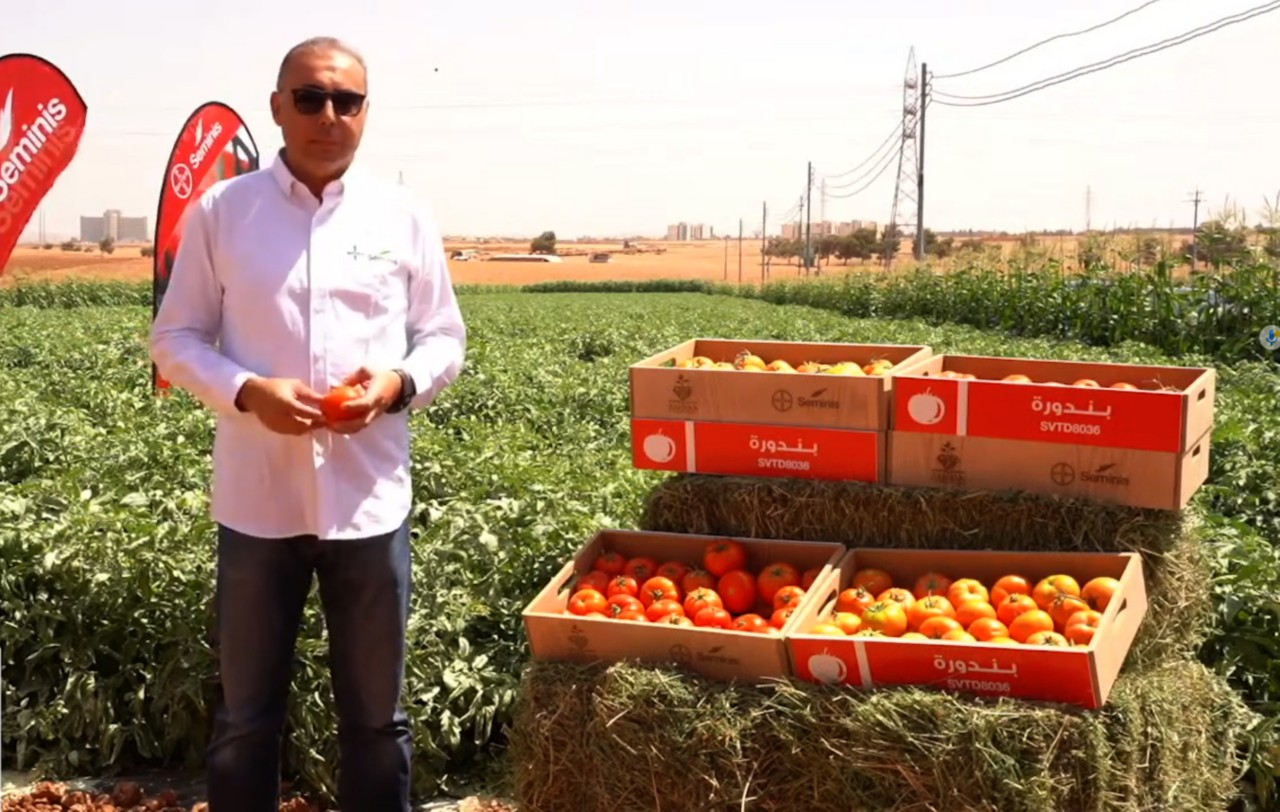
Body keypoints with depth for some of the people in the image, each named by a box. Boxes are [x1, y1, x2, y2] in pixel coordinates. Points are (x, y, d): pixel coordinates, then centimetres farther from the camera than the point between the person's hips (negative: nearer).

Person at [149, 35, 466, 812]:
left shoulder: (404, 216, 3)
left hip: (370, 499, 1)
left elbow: (445, 337, 9)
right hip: (257, 500, 0)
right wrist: (248, 392, -15)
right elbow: (175, 338, 3)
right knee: (246, 713, 14)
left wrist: (399, 383, -13)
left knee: (376, 713, 13)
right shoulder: (221, 211, 1)